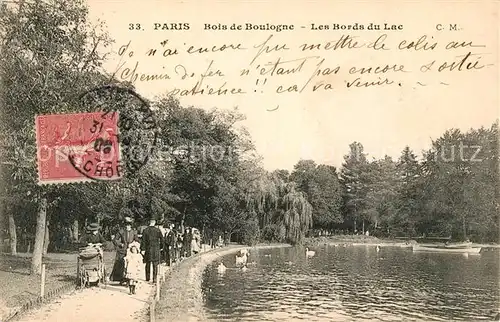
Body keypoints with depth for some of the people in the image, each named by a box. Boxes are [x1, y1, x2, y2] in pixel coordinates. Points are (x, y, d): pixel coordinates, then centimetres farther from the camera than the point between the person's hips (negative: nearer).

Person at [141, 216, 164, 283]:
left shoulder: (145, 230, -2)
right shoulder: (158, 230, -4)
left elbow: (143, 240, -4)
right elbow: (161, 239, 0)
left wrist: (143, 249, -2)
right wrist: (160, 247, 13)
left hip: (148, 248, 1)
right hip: (156, 249, -1)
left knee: (148, 264, 14)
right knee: (155, 264, 2)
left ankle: (147, 278, 20)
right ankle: (154, 278, -1)